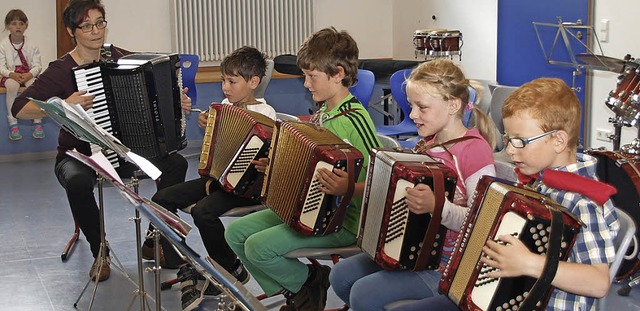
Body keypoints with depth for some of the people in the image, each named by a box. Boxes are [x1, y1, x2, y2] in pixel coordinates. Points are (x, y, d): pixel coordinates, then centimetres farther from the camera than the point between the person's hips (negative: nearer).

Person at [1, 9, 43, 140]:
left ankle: (37, 122, -27)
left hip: (28, 74, 1)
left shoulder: (31, 45, 2)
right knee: (12, 85, -36)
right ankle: (12, 123, -33)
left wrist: (30, 74, -23)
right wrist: (12, 74, -25)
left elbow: (37, 65, -2)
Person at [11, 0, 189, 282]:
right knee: (78, 183, -38)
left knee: (176, 163, -15)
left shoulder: (117, 59, 2)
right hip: (78, 154, -4)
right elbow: (19, 109, -21)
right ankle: (100, 253, -14)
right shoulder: (62, 70, -12)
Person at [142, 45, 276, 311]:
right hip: (219, 176, 8)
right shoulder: (225, 105, 12)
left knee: (203, 211, -32)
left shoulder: (265, 113, -10)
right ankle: (185, 271, -6)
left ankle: (233, 271, -7)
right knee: (162, 199, -6)